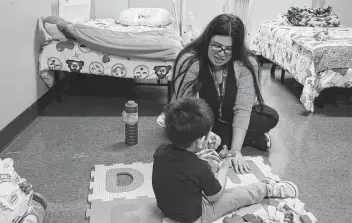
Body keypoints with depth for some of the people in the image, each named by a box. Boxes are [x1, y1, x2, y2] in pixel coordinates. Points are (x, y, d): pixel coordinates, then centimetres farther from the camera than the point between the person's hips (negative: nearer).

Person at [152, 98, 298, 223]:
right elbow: (215, 196, -13)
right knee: (241, 194, 8)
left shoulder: (160, 151, -17)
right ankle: (268, 189, 30)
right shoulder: (200, 168, -32)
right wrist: (224, 168, -1)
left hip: (165, 208, 6)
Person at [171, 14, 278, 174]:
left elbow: (243, 108, -26)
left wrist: (235, 150, -35)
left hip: (228, 119, 1)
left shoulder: (246, 64, -23)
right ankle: (253, 138, -14)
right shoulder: (189, 61, -28)